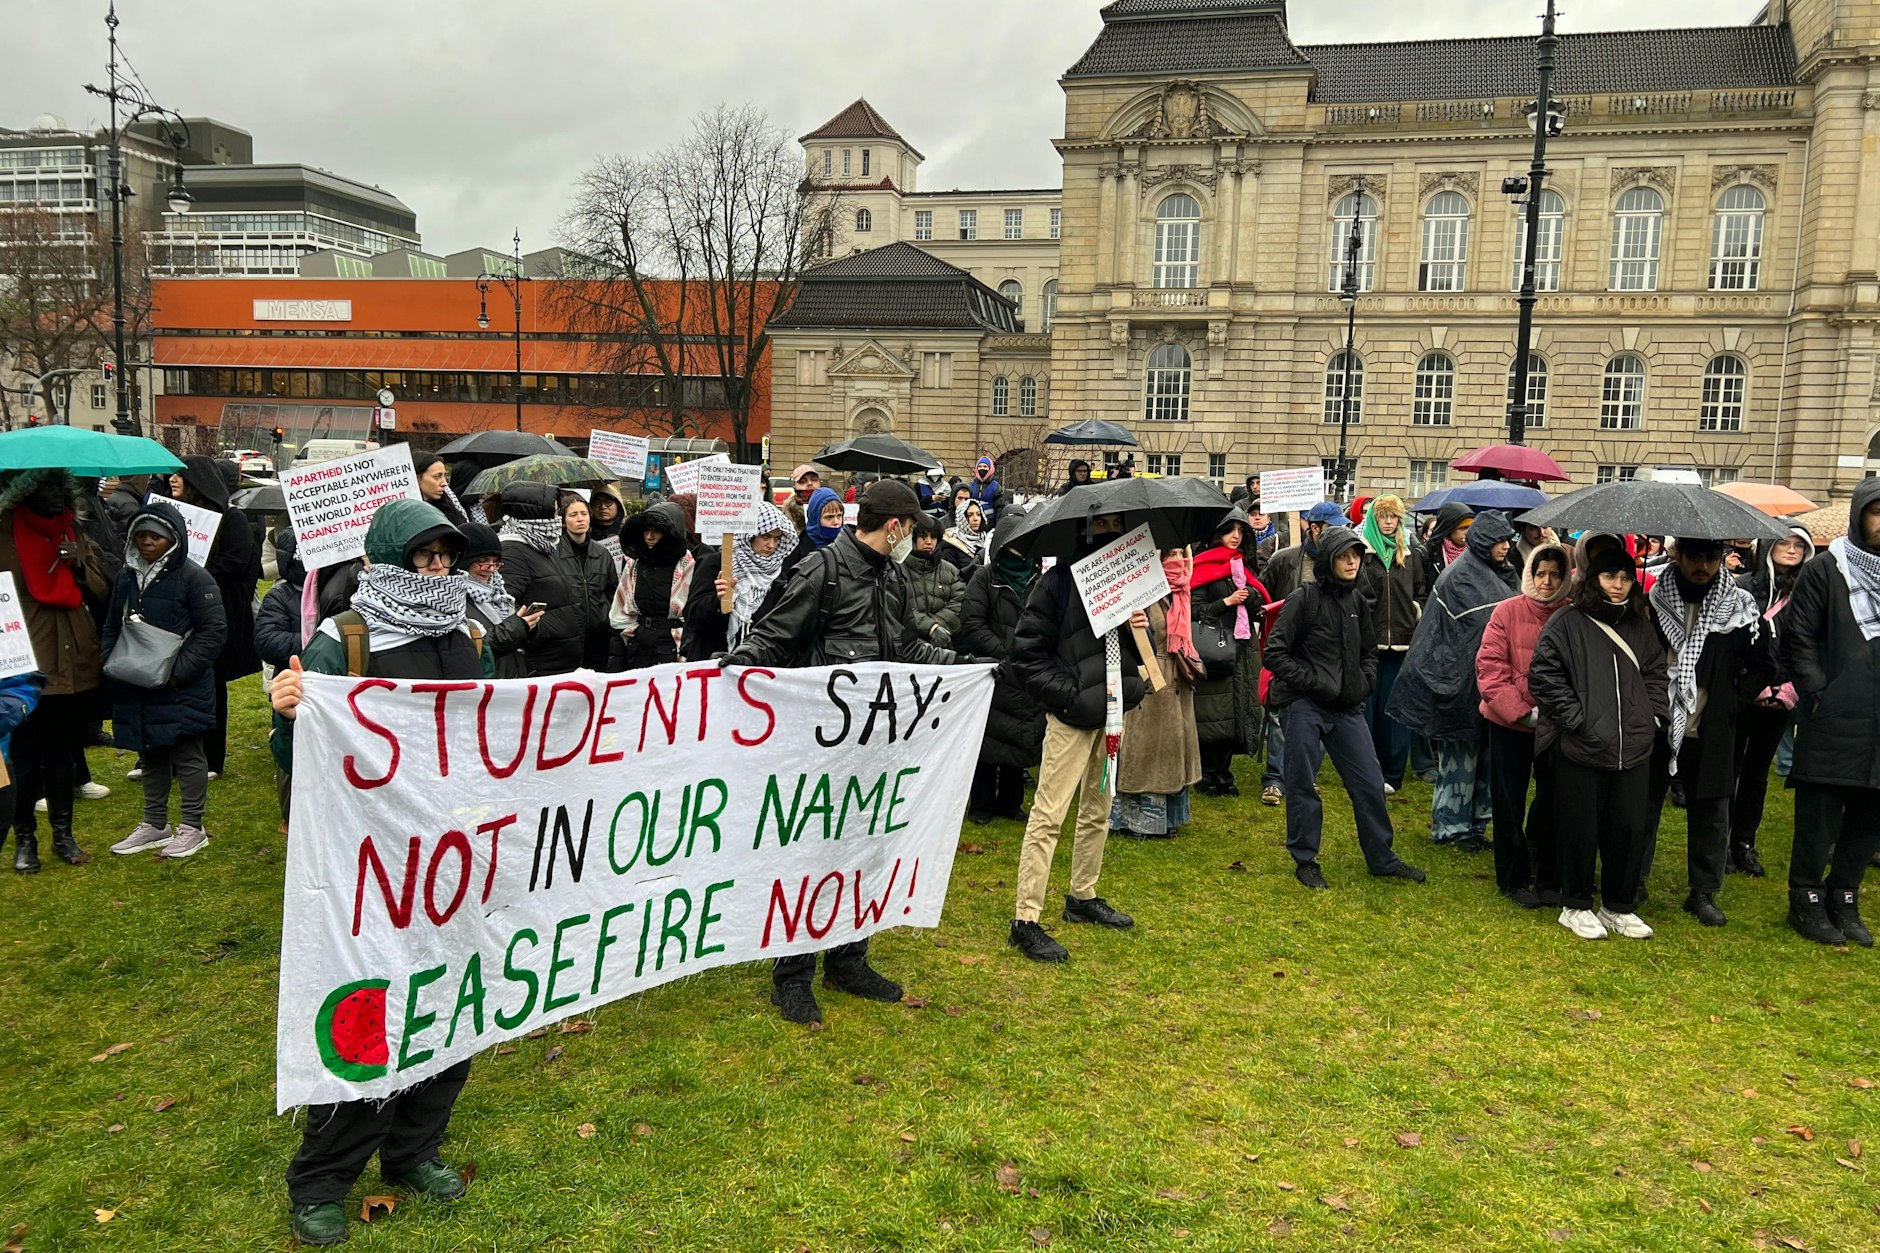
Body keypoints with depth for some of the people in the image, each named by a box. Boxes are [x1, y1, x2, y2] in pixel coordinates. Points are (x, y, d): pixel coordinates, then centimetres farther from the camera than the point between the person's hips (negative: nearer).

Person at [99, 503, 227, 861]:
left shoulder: (192, 576, -11)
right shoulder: (127, 576, 10)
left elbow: (214, 631, -13)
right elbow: (112, 627, 20)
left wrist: (178, 671, -18)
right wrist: (110, 663, 4)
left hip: (181, 688, -7)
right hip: (135, 689, 7)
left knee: (186, 754, 3)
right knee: (150, 755, 16)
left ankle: (193, 827, 13)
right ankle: (155, 825, 28)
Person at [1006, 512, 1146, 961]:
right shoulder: (1059, 580, -8)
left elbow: (1138, 651, 18)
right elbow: (1027, 650, -10)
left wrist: (1141, 630, -5)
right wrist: (1068, 694, -16)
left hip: (1115, 708, 7)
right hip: (1073, 714, -7)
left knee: (1098, 810, 17)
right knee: (1049, 814, -8)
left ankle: (1083, 897, 33)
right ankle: (1025, 921, -3)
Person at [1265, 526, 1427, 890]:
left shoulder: (1357, 600, 9)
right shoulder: (1303, 599, -10)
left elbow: (1369, 650, 22)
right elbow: (1275, 653, -13)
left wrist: (1365, 681, 5)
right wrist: (1312, 681, -16)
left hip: (1347, 707, 6)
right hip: (1305, 706, -6)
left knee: (1370, 783, 9)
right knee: (1302, 785, 4)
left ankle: (1382, 859, 23)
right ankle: (1305, 860, 18)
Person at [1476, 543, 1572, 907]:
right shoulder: (1507, 612, -6)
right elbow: (1489, 668, -10)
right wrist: (1522, 712, -17)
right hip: (1509, 725, -1)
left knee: (1554, 801, 10)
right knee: (1509, 803, 8)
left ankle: (1549, 879, 25)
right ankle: (1513, 879, 23)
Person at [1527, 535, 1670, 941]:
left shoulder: (1641, 626, 13)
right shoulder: (1566, 624, -5)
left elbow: (1655, 674, 21)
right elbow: (1544, 675, -8)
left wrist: (1654, 716, 8)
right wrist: (1576, 719, -11)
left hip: (1634, 749, 5)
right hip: (1581, 749, -5)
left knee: (1632, 827, 8)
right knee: (1581, 828, 3)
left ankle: (1619, 905, 24)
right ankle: (1576, 906, 18)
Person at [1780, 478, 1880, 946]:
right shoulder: (1825, 570, -3)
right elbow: (1798, 639, -4)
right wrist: (1818, 693, -10)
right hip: (1834, 722, -5)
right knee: (1819, 816, 3)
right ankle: (1806, 901, 17)